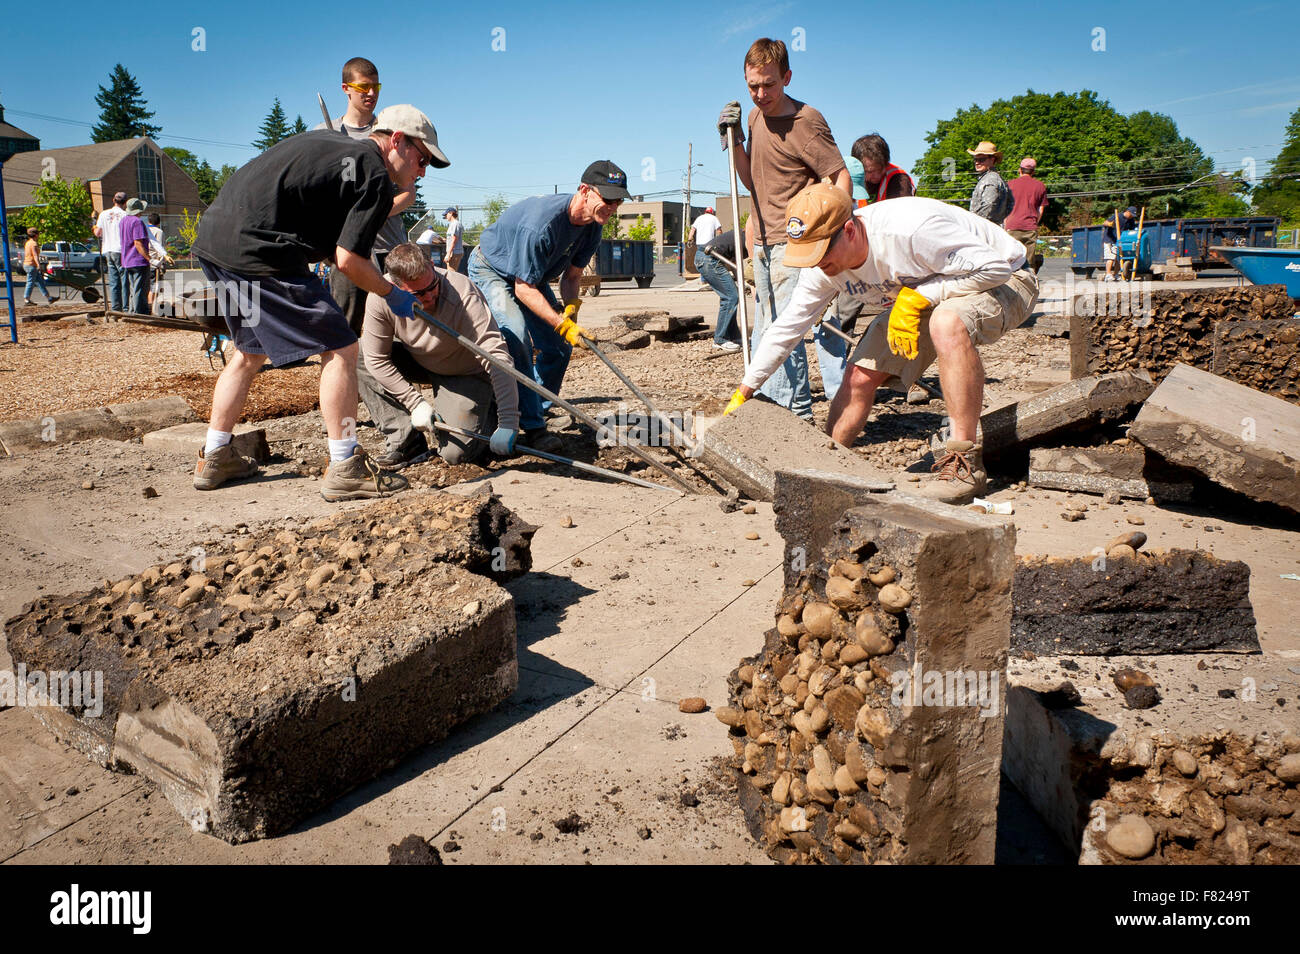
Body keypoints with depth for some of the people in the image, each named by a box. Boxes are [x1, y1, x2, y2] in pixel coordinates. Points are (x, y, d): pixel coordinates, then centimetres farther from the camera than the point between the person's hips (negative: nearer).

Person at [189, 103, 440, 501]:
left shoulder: (327, 140, 21)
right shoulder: (376, 178, -4)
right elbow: (348, 260, -11)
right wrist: (391, 294, 5)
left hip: (212, 236, 10)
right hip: (256, 250, -10)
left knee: (250, 350, 24)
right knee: (339, 349, -3)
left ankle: (214, 458, 31)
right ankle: (345, 469, -2)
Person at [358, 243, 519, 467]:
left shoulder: (463, 296, -36)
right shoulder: (380, 297, -24)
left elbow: (497, 357, -40)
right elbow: (377, 359, -13)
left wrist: (508, 424, -46)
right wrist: (415, 403, -19)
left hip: (466, 371, -4)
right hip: (416, 360, 5)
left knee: (456, 453, -19)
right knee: (358, 355, -19)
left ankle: (488, 415, 16)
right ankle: (405, 440, -11)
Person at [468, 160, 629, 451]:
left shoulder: (592, 227, -13)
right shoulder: (541, 223, -39)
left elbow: (570, 275, -2)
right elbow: (523, 288, -33)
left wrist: (571, 307, -22)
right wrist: (563, 324, -39)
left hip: (532, 275, 8)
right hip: (491, 271, -8)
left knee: (559, 347, 1)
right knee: (517, 339, -27)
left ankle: (539, 408, 19)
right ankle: (533, 427, -23)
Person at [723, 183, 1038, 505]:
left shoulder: (908, 229, -38)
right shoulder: (823, 265, -14)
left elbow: (996, 265, -31)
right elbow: (787, 327, -4)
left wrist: (915, 298, -33)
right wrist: (744, 392, -4)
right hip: (923, 297, 7)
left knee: (946, 323, -39)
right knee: (860, 376, -5)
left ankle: (965, 462, -32)